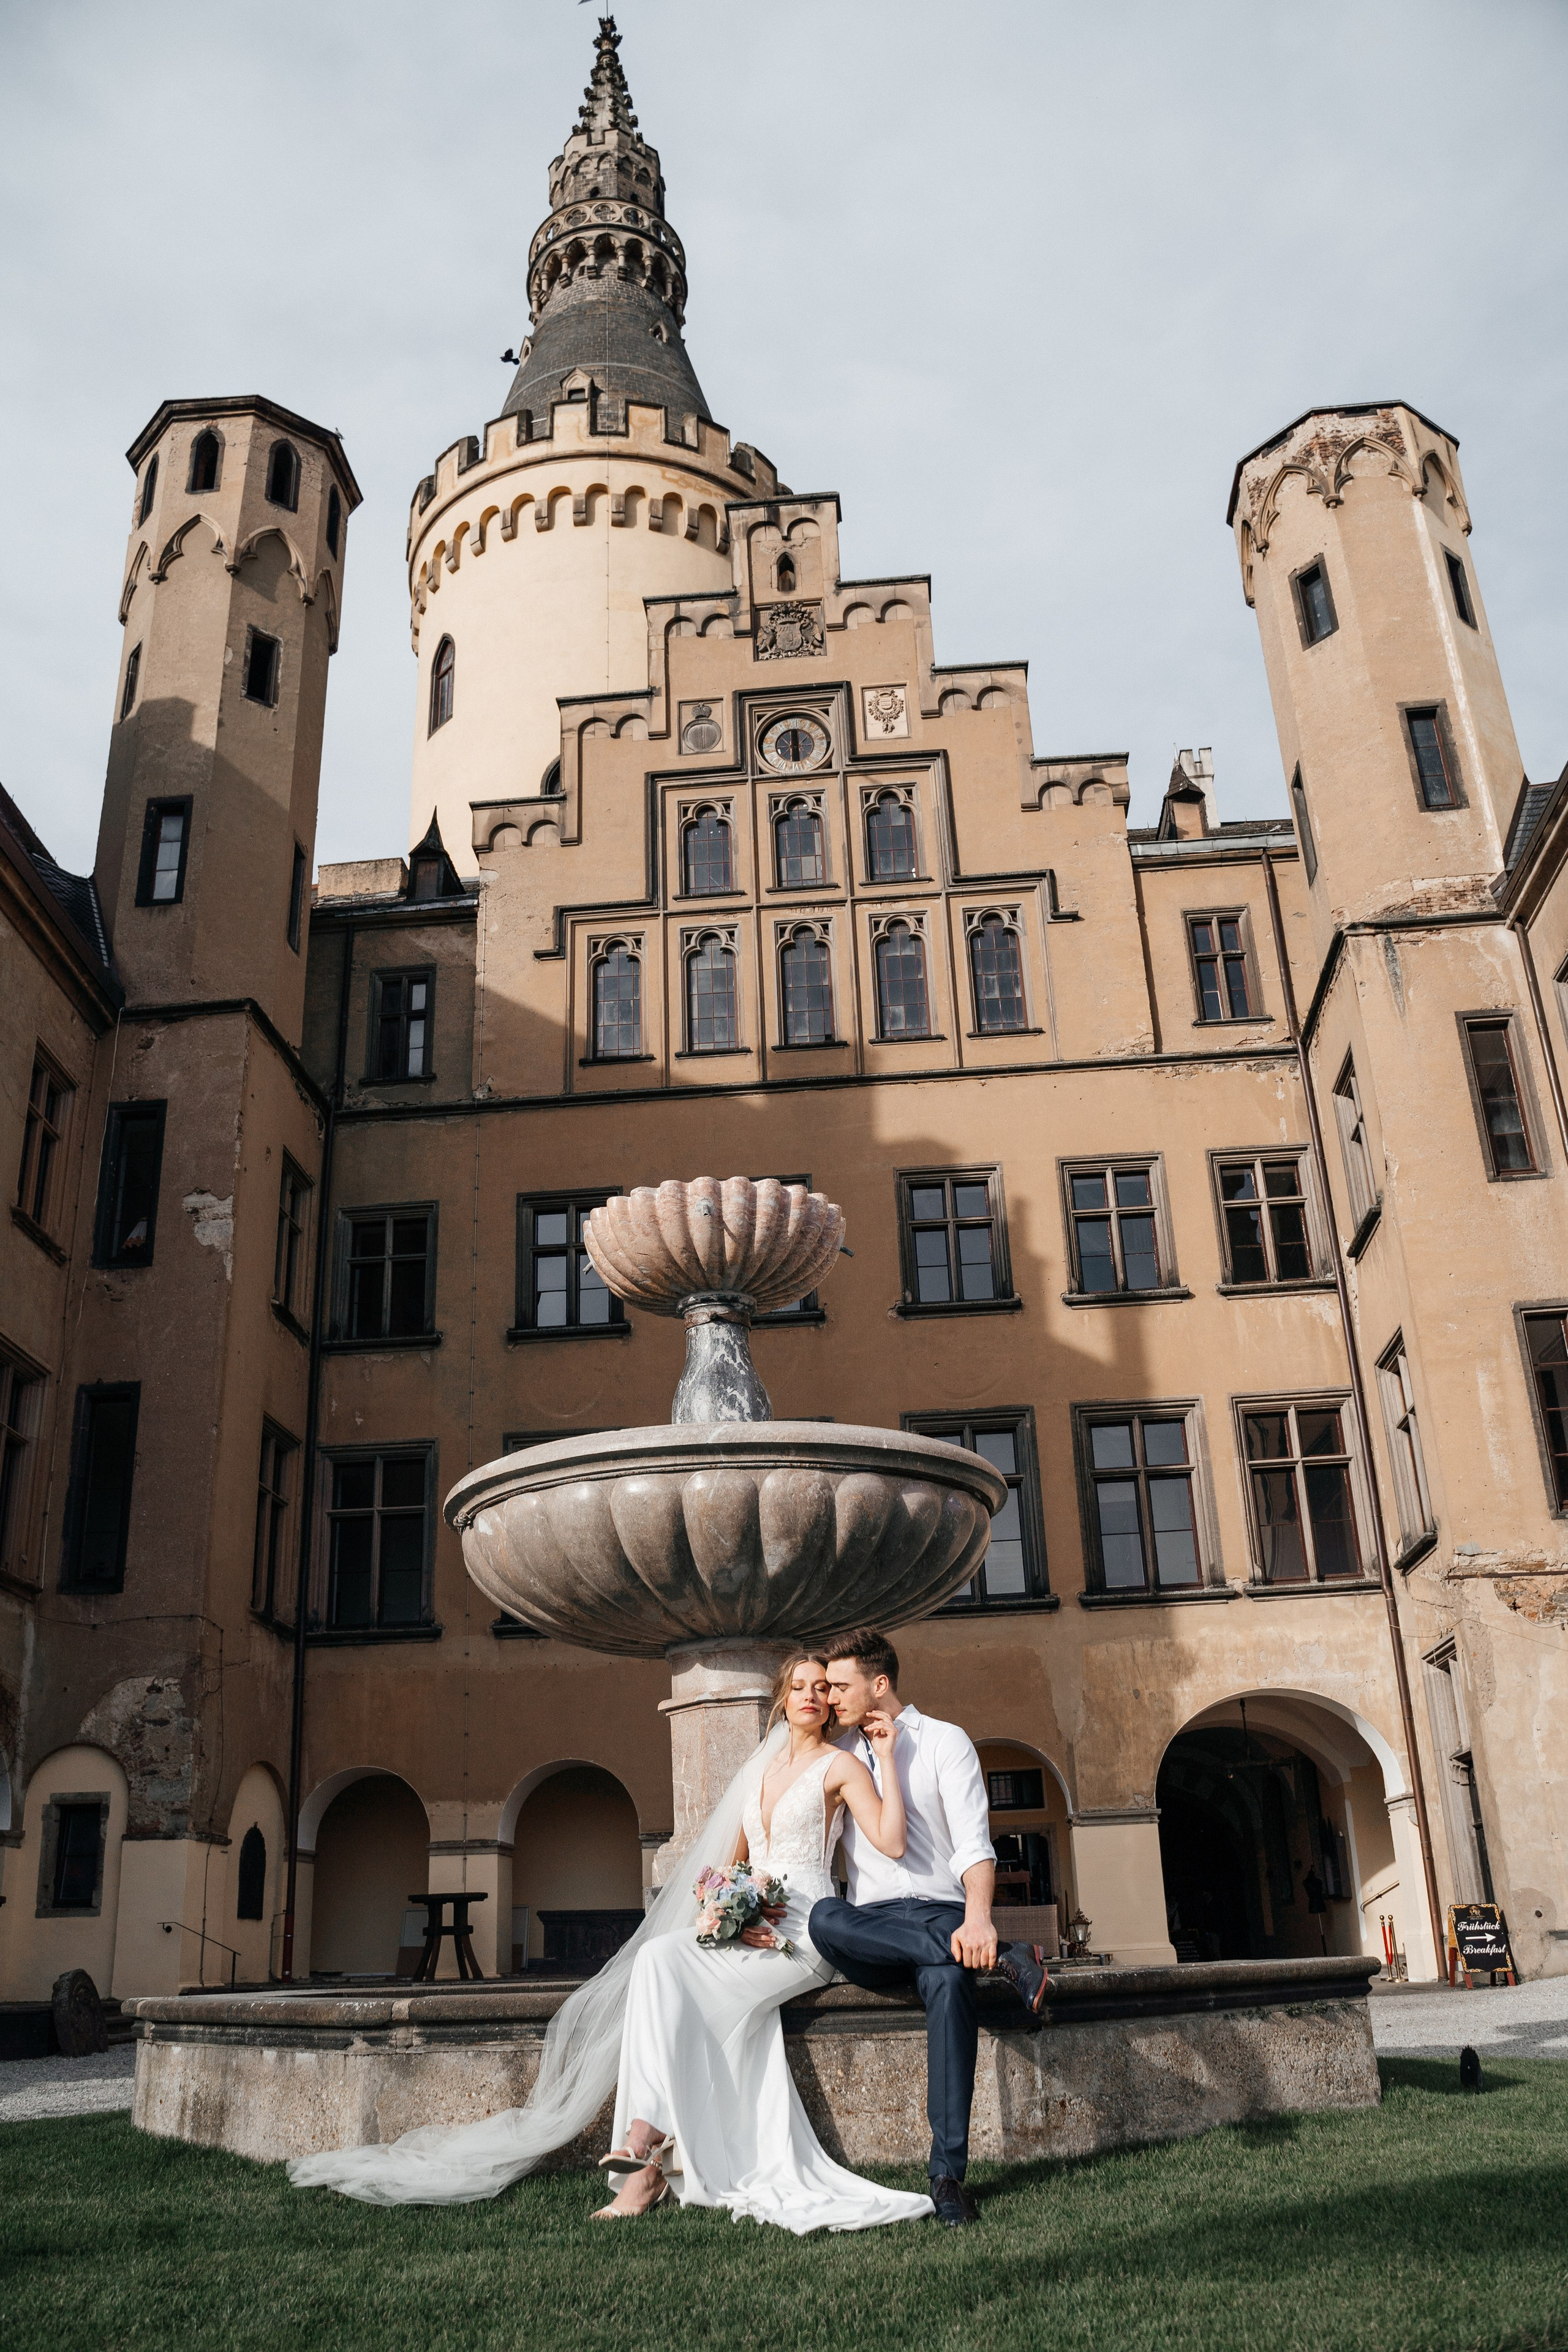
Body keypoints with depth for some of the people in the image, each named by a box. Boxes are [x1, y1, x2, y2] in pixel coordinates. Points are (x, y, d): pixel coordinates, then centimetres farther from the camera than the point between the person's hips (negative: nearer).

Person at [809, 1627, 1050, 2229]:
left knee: (948, 1983, -38)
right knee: (824, 1917, -34)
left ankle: (948, 2173, -36)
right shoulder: (838, 1752, 18)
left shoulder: (944, 1742, 5)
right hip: (867, 1927, 3)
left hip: (938, 1911, -3)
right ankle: (1000, 1959, -33)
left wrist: (977, 1917, -26)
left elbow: (974, 1843, -8)